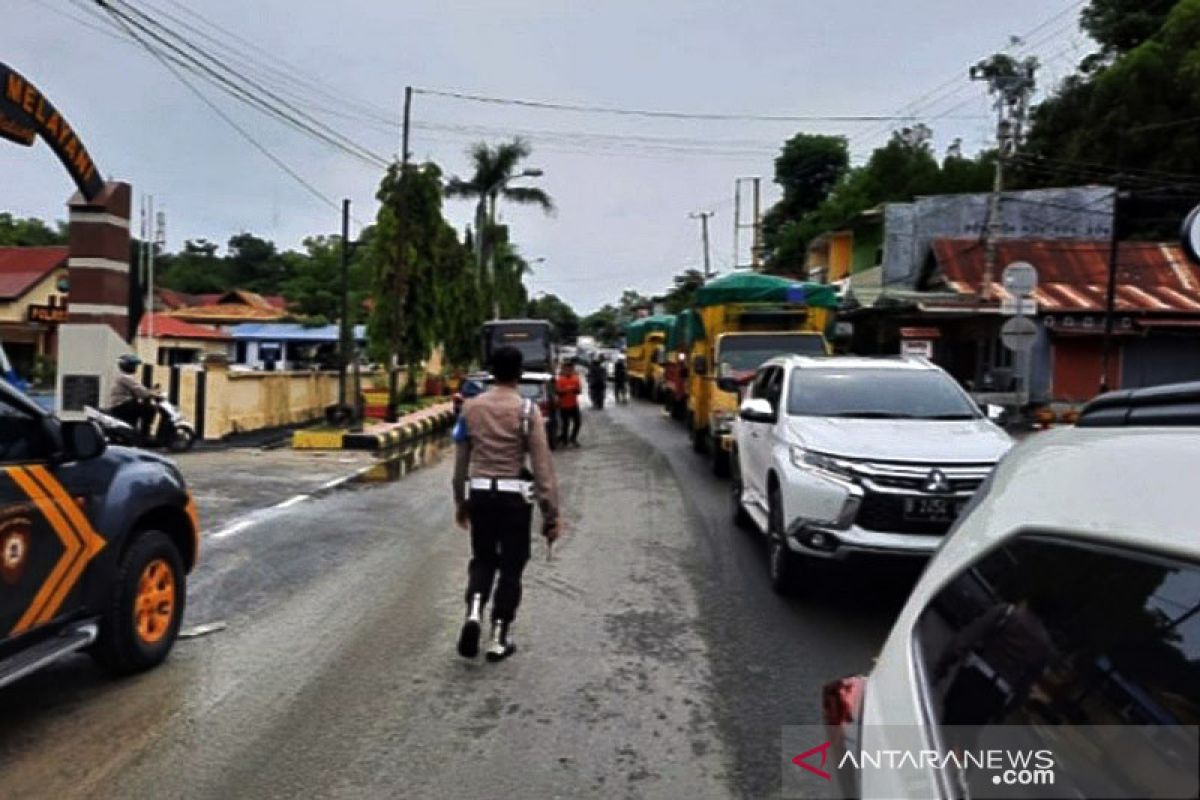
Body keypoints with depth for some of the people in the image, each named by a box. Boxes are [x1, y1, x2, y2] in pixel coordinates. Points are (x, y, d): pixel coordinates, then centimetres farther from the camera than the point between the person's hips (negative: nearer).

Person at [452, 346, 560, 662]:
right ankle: (499, 639, 15)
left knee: (482, 559, 19)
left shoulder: (471, 407, 2)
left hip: (479, 494, 3)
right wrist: (551, 514, -8)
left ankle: (473, 612, -4)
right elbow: (542, 465, -11)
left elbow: (461, 461, 8)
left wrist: (460, 502, 20)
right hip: (514, 497, -3)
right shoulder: (527, 410, -9)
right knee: (510, 566, 10)